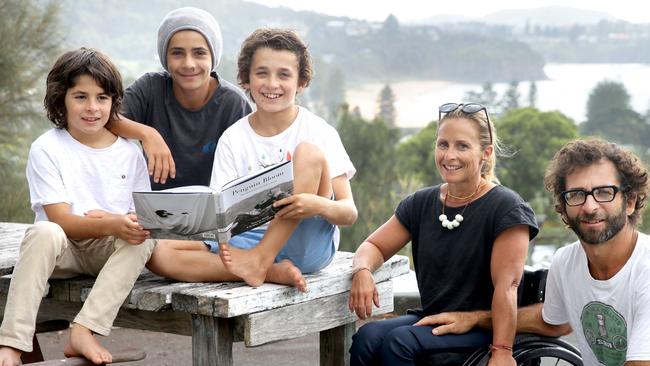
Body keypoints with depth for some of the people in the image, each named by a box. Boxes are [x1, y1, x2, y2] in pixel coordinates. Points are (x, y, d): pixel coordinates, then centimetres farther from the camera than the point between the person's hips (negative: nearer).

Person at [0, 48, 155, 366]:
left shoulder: (129, 152, 4)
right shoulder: (46, 149, -7)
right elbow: (61, 220, -15)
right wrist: (114, 225, -33)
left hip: (111, 252, 2)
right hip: (64, 249, -2)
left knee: (142, 239, -29)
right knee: (44, 233, -35)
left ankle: (83, 331, -36)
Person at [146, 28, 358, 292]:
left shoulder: (319, 132, 0)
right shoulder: (232, 139, 7)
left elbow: (349, 212, -6)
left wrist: (318, 205, -29)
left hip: (307, 243, -2)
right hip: (249, 240, 3)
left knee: (308, 152, -23)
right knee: (158, 252, -19)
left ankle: (259, 262, -27)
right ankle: (272, 272, -28)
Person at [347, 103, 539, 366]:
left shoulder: (506, 209, -10)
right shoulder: (422, 203, 8)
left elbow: (506, 286, -17)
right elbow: (374, 246, 14)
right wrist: (363, 270, -10)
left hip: (481, 328, -5)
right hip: (430, 319, 5)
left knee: (399, 341, -29)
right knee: (367, 337, -24)